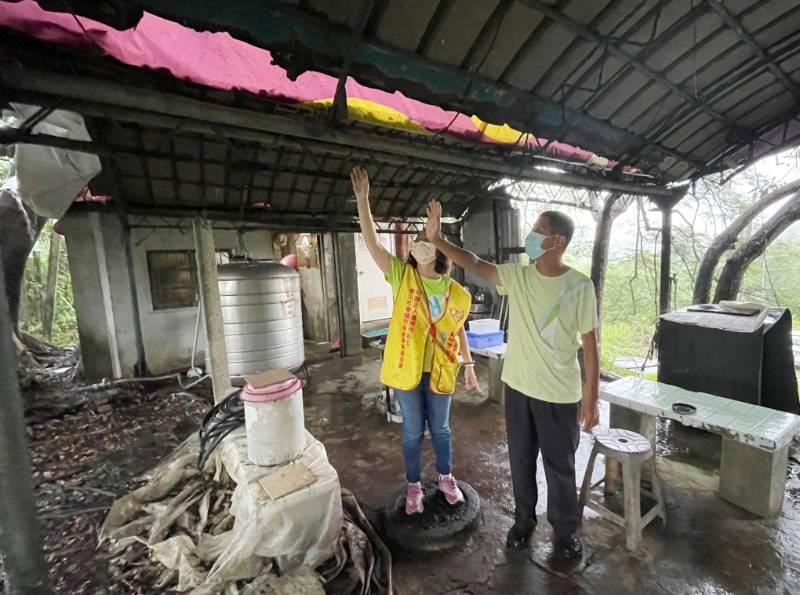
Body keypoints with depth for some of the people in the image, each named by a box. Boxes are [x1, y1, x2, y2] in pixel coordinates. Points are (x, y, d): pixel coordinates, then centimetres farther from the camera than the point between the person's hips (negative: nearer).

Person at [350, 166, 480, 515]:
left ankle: (446, 478, 45)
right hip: (406, 369, -1)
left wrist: (468, 364, 10)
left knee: (440, 429, 20)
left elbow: (458, 330, 8)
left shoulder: (455, 291, -4)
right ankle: (414, 486, 39)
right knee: (413, 431, 15)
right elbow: (372, 243, -18)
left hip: (440, 370, 1)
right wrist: (362, 199, -24)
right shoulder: (401, 275, -8)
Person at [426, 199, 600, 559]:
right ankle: (524, 519, 43)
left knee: (560, 466, 16)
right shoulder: (516, 276, -2)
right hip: (518, 387, 3)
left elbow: (590, 344, -9)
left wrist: (591, 398, -7)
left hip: (560, 394, -3)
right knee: (521, 459, 19)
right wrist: (437, 239, -11)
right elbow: (474, 264, -2)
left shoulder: (580, 286, -12)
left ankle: (565, 529, 41)